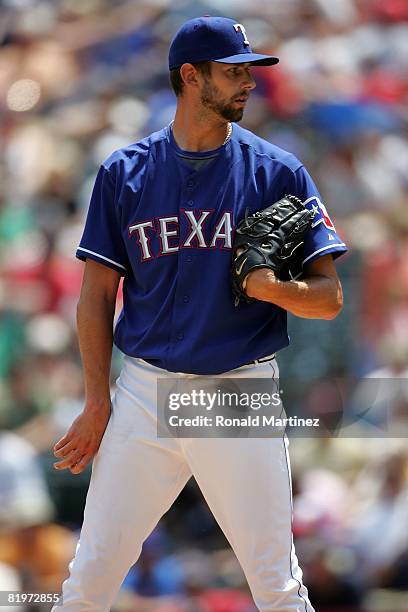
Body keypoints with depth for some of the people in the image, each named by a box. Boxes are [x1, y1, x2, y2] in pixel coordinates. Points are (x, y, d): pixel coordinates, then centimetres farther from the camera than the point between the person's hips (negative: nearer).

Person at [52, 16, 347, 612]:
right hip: (145, 396, 1)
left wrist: (274, 288, -20)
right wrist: (98, 404, 1)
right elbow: (97, 294, 9)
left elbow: (329, 298, 1)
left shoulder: (279, 172, 3)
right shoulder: (124, 173, 5)